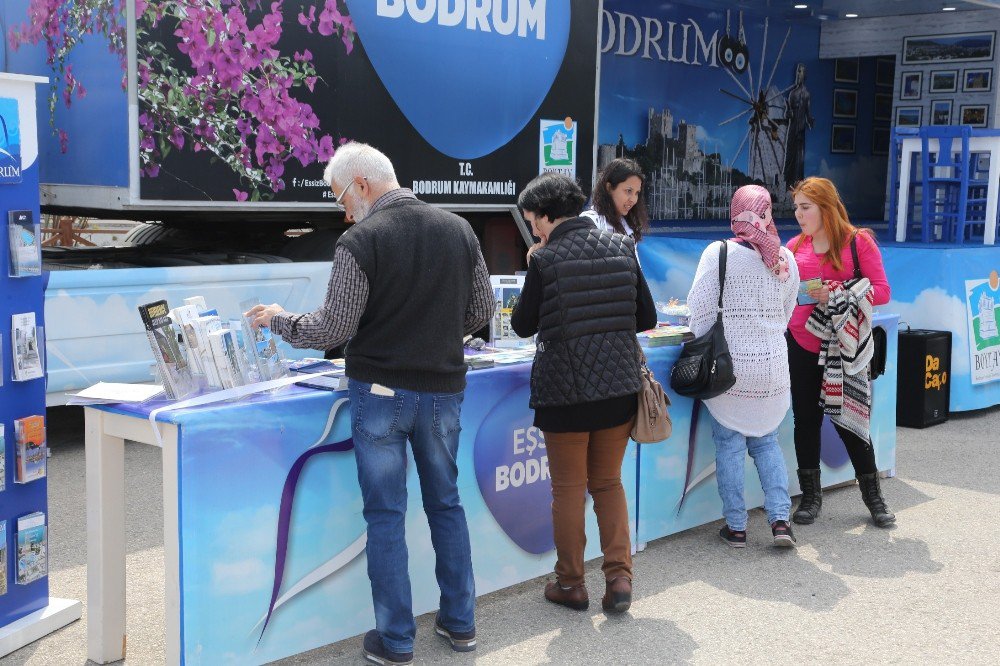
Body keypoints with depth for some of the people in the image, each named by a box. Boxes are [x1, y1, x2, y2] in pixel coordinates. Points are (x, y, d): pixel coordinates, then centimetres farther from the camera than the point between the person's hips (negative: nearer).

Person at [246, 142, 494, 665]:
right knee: (446, 504, 17)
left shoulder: (360, 241, -14)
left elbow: (332, 330, -13)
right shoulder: (459, 230, 2)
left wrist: (278, 320, 4)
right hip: (443, 387, 5)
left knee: (386, 514, 5)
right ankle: (460, 623, 26)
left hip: (380, 391, -4)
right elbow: (481, 312, 7)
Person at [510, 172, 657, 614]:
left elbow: (523, 325, -1)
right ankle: (619, 576, 10)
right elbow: (647, 318, 5)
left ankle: (571, 584, 20)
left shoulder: (546, 260, -12)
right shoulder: (621, 248, 1)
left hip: (565, 391, -4)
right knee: (609, 483, 18)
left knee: (568, 489, 10)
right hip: (619, 386, 4)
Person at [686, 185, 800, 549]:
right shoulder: (786, 259, 3)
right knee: (766, 442, 16)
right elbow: (786, 314, 13)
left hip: (730, 364, -4)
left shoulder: (719, 253, -10)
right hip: (772, 365, 4)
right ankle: (780, 519, 9)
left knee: (729, 444, 6)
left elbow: (700, 310, -9)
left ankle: (735, 526, 10)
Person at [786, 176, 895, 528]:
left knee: (849, 419, 1)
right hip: (802, 344, 3)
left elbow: (882, 292, -9)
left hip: (843, 347, -3)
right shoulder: (795, 246, 5)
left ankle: (873, 495, 20)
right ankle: (811, 496, 22)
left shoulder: (858, 241, -5)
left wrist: (838, 293, -20)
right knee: (806, 419, 8)